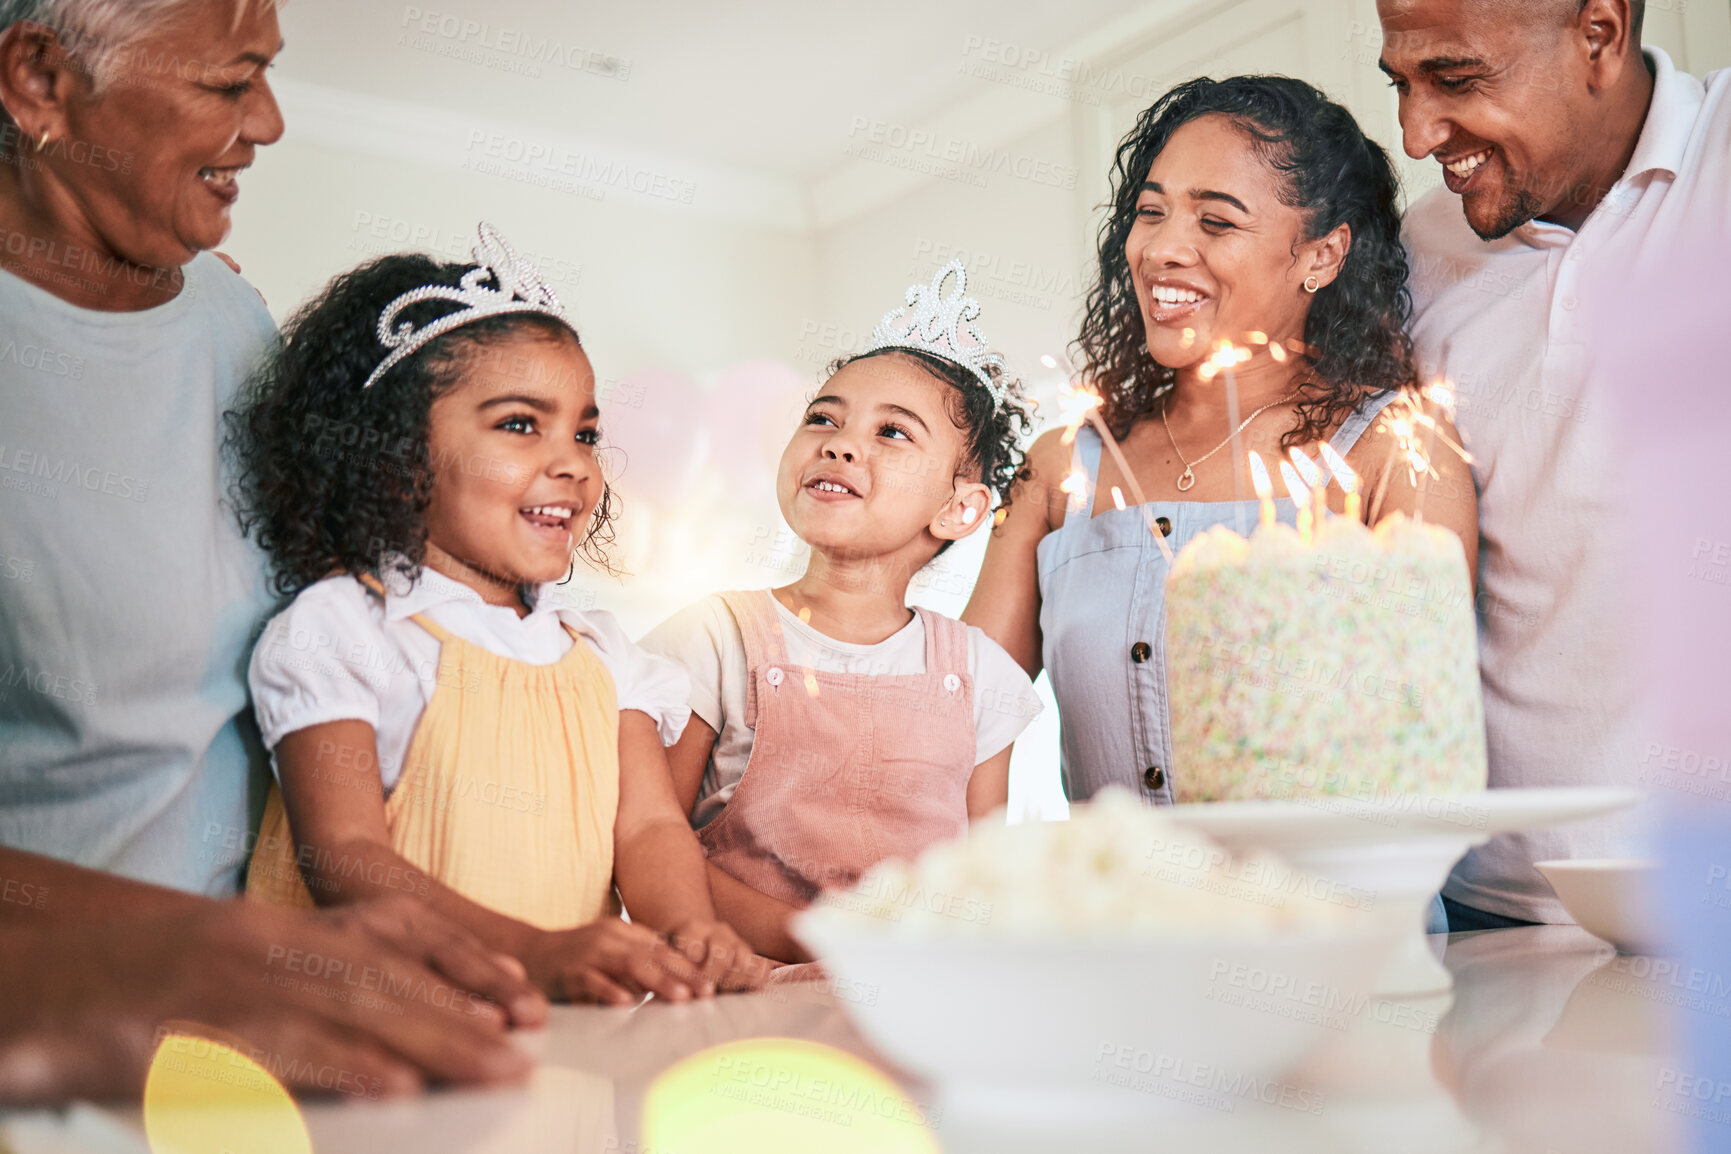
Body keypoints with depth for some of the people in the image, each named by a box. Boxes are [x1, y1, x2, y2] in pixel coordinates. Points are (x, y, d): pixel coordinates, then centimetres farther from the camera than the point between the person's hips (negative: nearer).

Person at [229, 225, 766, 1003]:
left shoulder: (600, 653, 15)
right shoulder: (338, 630, -3)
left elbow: (649, 824, 6)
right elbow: (342, 856, -12)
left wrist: (687, 925, -18)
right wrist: (536, 952, -25)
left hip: (580, 1028, 5)